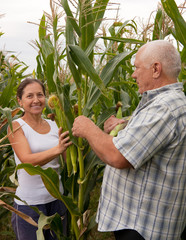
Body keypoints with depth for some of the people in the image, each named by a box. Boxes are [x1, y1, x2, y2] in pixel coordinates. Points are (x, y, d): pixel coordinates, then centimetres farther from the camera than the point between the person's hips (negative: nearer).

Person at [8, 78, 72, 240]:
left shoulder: (54, 125, 5)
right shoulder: (16, 126, -8)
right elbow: (27, 160, -22)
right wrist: (57, 149, -37)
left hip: (56, 198, 5)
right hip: (29, 203, -4)